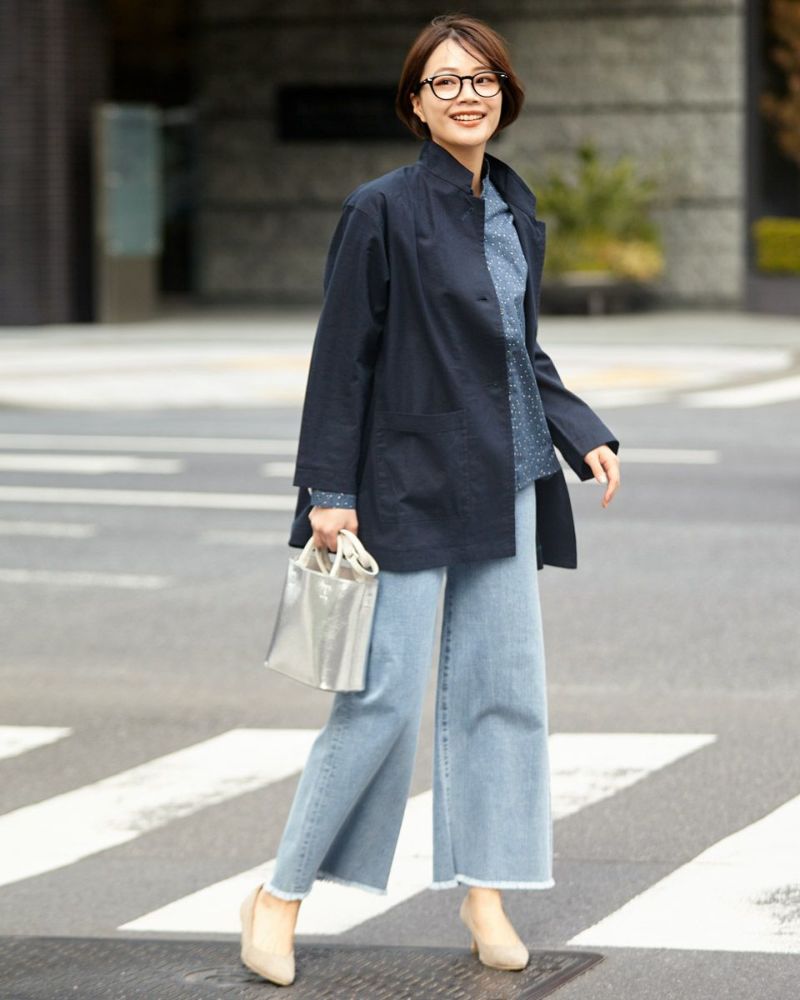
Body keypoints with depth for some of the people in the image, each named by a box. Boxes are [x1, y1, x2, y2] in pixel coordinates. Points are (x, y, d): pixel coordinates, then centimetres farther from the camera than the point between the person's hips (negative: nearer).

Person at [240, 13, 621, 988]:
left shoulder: (515, 212, 10)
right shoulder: (382, 211, -10)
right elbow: (343, 356, -10)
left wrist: (583, 435, 8)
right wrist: (328, 490, -13)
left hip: (504, 485, 7)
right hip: (410, 486, -7)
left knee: (501, 684, 7)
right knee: (384, 695, -6)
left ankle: (483, 890, 18)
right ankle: (280, 895, 5)